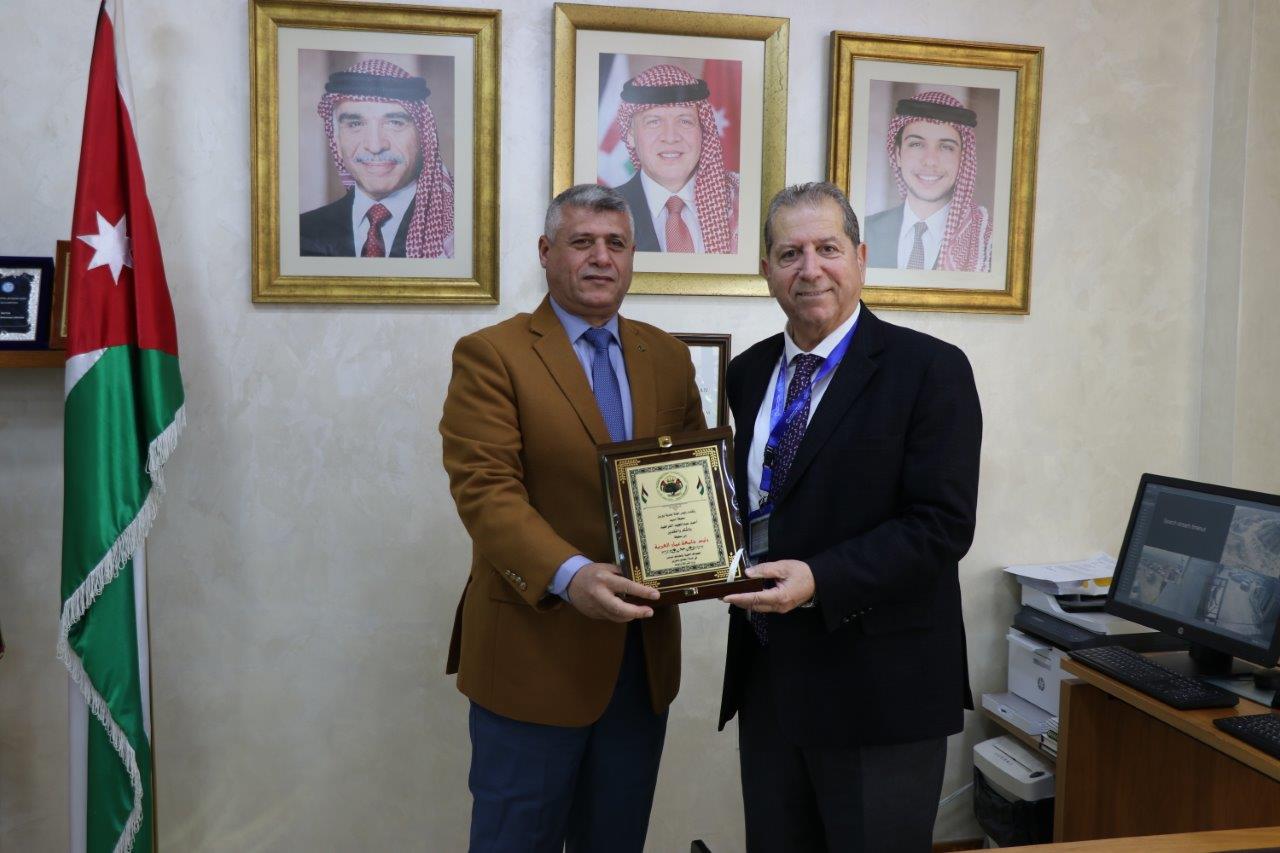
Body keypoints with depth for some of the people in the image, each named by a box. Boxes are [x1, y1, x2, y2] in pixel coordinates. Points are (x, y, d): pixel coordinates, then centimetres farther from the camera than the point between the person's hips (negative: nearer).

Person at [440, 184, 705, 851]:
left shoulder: (668, 357, 10)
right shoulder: (490, 356, -6)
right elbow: (483, 488, -15)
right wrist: (569, 575, -30)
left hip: (644, 652, 5)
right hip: (533, 651, -4)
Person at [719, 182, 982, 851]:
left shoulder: (929, 369, -9)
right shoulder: (747, 374, 9)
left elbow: (942, 525, -16)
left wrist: (820, 580, -25)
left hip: (878, 688, -5)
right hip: (766, 677, 5)